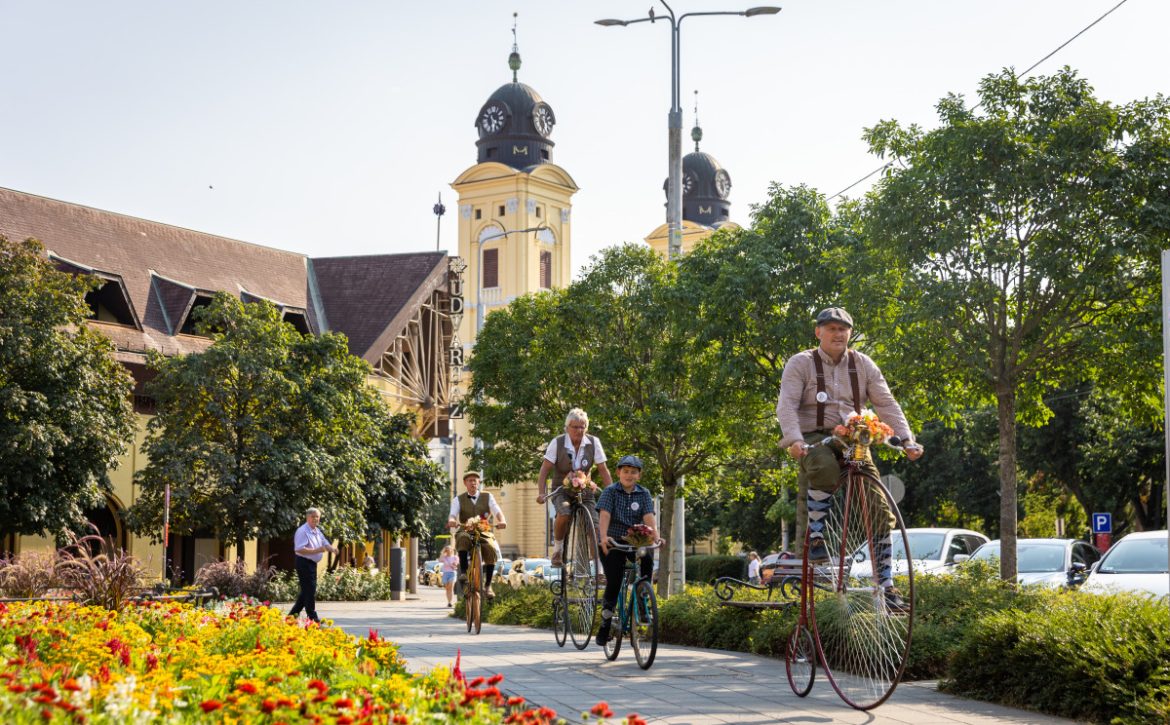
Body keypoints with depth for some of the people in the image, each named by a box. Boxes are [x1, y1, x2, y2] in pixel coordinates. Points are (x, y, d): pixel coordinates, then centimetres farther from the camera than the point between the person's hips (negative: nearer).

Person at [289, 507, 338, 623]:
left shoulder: (317, 531, 14)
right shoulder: (302, 531, -15)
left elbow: (325, 544, 19)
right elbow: (299, 549, -24)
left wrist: (331, 548, -4)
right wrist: (316, 550, -28)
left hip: (312, 564, 10)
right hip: (304, 563, -10)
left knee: (307, 591, 14)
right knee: (309, 590, -7)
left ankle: (293, 614, 23)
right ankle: (312, 617, -2)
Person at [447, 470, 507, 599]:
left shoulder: (488, 497, 13)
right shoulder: (458, 500, 12)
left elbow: (497, 511, -2)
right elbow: (453, 514, -5)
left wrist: (501, 521, -26)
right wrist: (452, 521, -31)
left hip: (484, 532, 1)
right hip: (465, 532, -1)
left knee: (491, 550, -30)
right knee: (463, 538, -38)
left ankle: (488, 585, -17)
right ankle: (463, 572, -36)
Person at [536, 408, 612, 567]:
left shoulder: (593, 442, -5)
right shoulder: (557, 443, -10)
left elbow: (603, 470, -2)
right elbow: (545, 469, -11)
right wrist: (541, 493, -24)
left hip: (585, 491, 2)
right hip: (561, 490, -2)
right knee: (564, 514, -34)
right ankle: (557, 547, -8)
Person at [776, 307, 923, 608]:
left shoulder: (863, 364, 10)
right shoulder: (801, 363, 1)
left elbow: (886, 404, 5)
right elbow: (787, 405, -12)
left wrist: (907, 439, -9)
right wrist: (794, 439, -30)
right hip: (815, 438, -3)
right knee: (825, 468, -41)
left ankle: (885, 585, -4)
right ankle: (816, 537, -27)